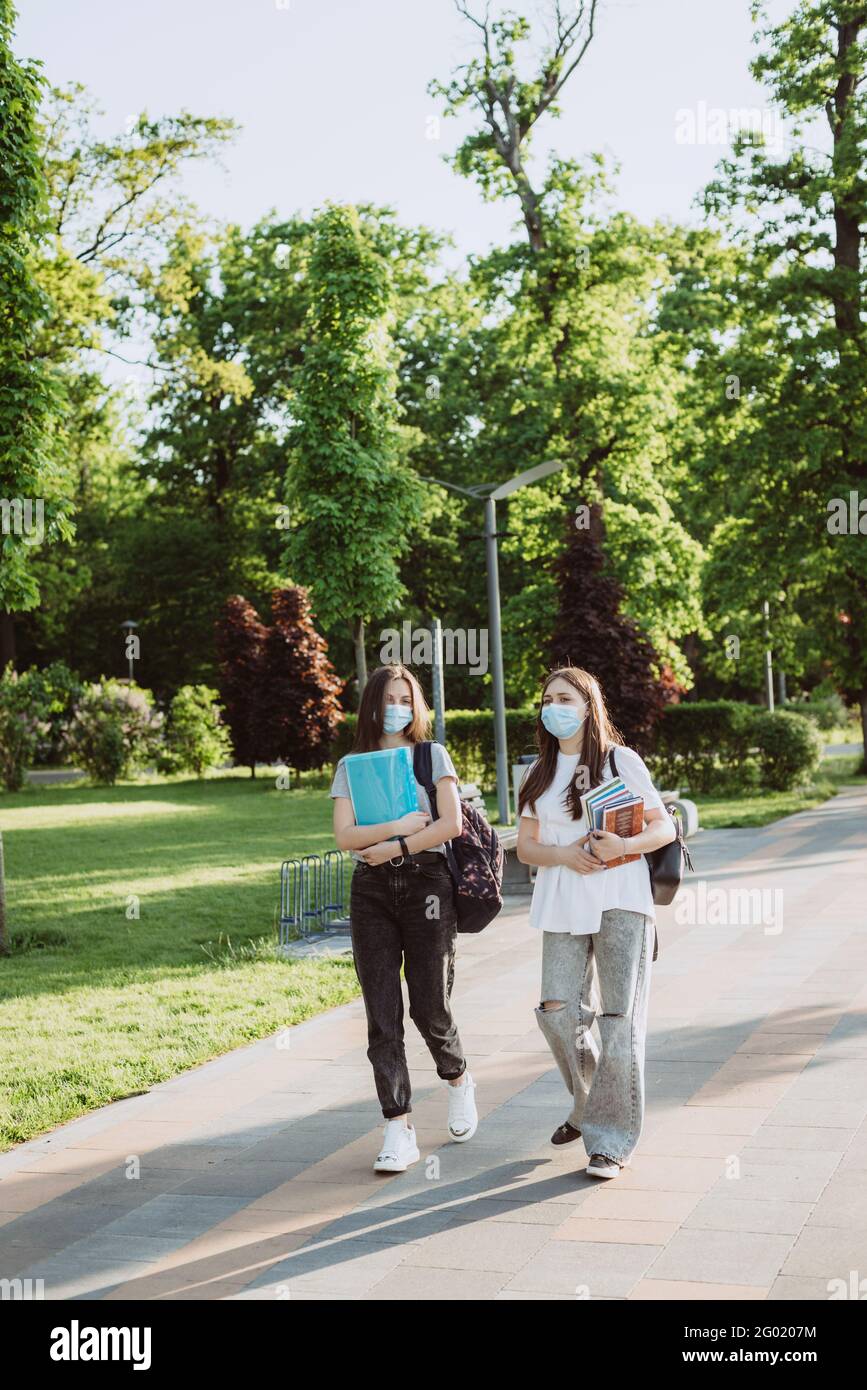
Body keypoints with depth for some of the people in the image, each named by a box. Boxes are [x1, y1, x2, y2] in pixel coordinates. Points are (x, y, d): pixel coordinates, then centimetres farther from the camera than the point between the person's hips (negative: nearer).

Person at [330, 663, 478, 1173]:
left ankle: (458, 1081, 31)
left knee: (430, 1008, -1)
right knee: (383, 1015, -3)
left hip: (426, 884, -2)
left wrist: (390, 848, -9)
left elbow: (451, 824, -7)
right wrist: (402, 825, -12)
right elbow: (345, 836, -1)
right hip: (372, 891, 2)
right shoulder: (351, 766, 11)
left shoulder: (433, 756, 6)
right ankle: (399, 1131, 0)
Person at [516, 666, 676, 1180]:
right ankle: (588, 1106, 24)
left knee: (621, 1018, -6)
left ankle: (612, 1140, 2)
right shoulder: (541, 772, 14)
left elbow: (666, 828, 1)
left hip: (620, 899, -4)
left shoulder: (620, 760, 2)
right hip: (563, 902, 4)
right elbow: (525, 845, 11)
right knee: (558, 1011, -3)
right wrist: (565, 854, -10)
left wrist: (624, 844, -19)